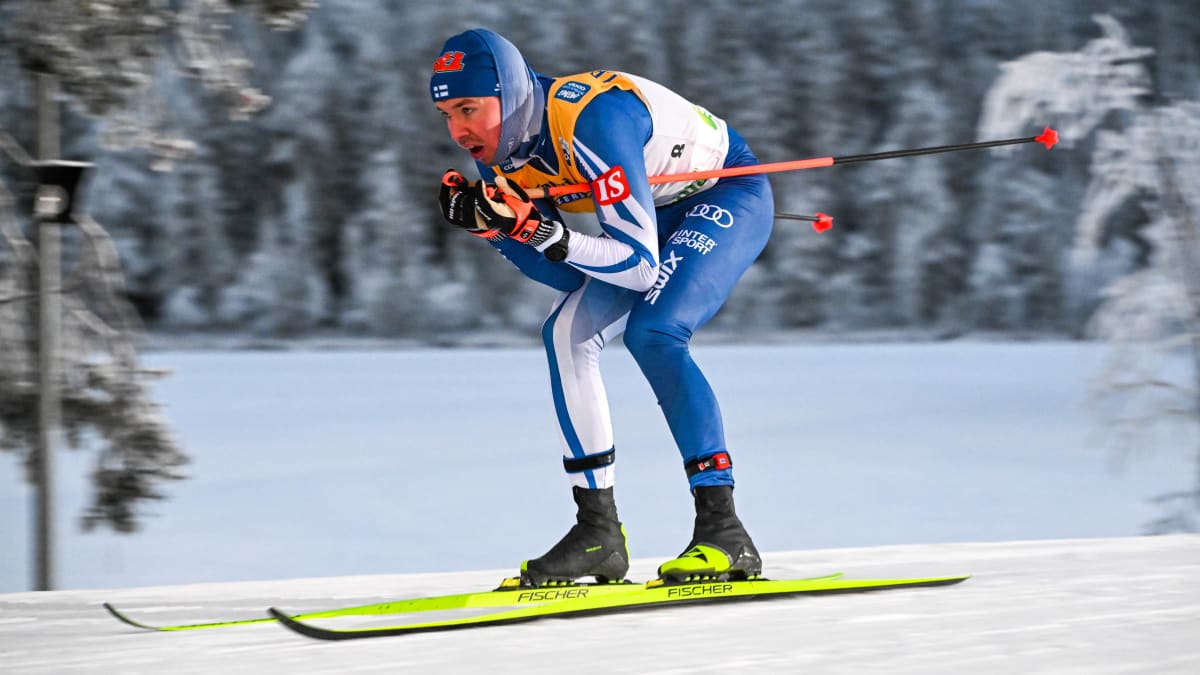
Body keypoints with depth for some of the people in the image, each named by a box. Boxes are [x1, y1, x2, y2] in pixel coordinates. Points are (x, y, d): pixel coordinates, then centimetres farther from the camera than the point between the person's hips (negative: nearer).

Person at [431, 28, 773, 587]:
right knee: (566, 333, -8)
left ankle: (724, 531, -26)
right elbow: (570, 275, -7)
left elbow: (641, 266, -34)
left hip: (731, 195, -8)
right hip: (659, 215, 8)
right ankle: (598, 532, -4)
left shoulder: (590, 121, -35)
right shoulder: (500, 153, -10)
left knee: (651, 332, -27)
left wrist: (538, 229, -41)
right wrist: (488, 225, -20)